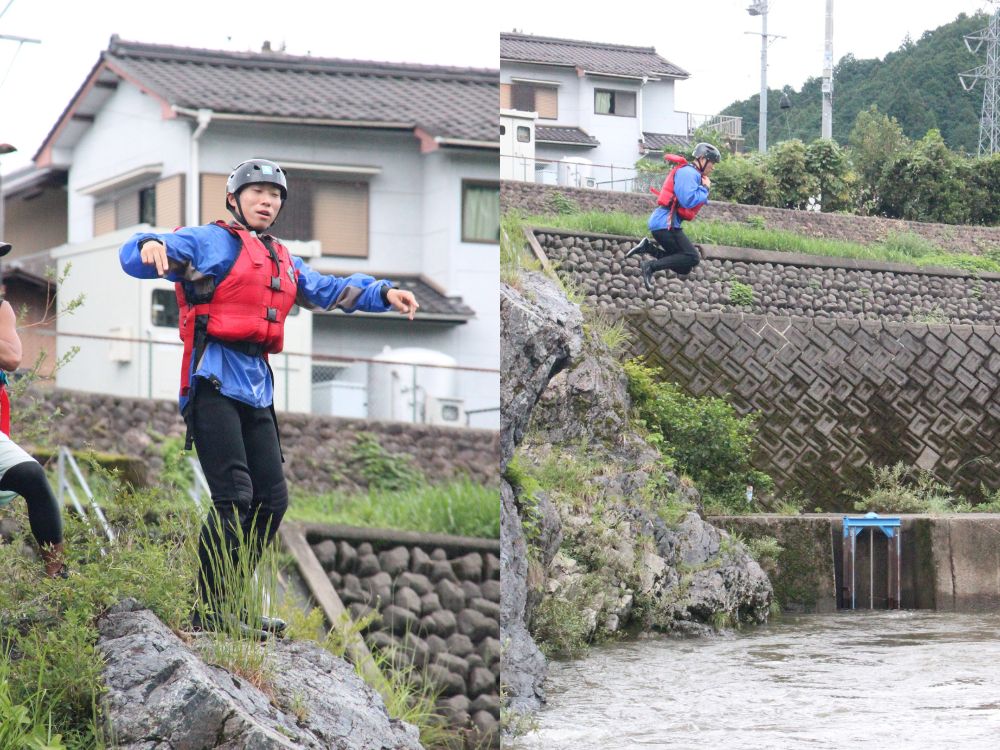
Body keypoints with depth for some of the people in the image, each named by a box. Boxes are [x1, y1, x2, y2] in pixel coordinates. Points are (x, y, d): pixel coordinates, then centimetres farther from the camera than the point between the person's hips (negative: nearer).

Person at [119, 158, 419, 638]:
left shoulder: (283, 261, 24)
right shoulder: (213, 242, 0)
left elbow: (328, 290, 34)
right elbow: (135, 259, -10)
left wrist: (383, 293, 19)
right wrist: (150, 246, -35)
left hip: (257, 387, 9)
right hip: (215, 379, -8)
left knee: (271, 499, 8)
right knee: (234, 497, -16)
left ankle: (227, 603, 16)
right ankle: (209, 613, -12)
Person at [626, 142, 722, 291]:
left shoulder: (693, 174, 22)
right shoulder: (688, 172, -10)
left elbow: (697, 201, 22)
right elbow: (689, 200, -23)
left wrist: (704, 191, 5)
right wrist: (705, 188, -8)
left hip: (661, 223, 10)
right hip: (666, 223, -10)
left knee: (684, 268, 8)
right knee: (692, 258, -16)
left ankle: (648, 248, 4)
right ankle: (651, 266, -18)